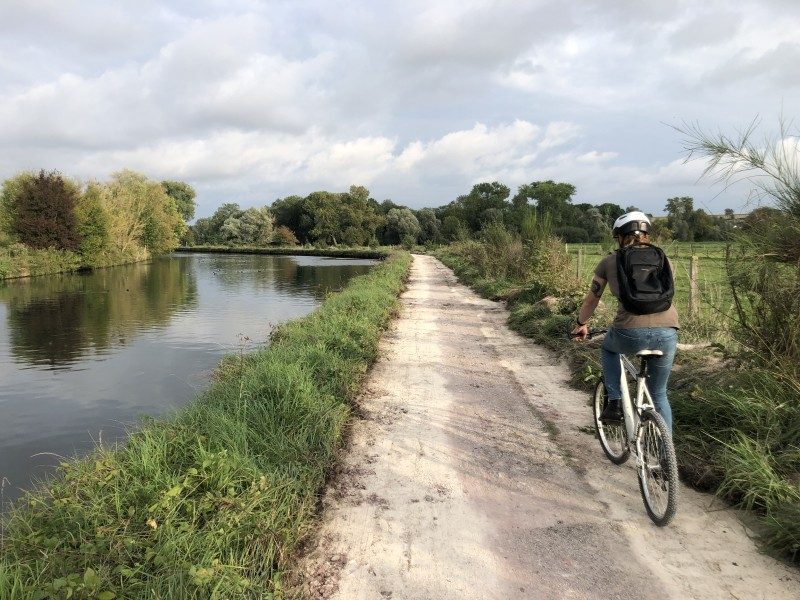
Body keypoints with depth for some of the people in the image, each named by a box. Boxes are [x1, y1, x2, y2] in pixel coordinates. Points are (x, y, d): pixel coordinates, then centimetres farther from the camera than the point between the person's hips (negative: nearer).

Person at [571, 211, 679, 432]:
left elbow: (591, 300, 20)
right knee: (659, 394, 22)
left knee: (608, 348, 34)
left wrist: (581, 324, 38)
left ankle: (614, 403, 23)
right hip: (667, 333, 3)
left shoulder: (610, 261, 12)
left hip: (631, 333, -2)